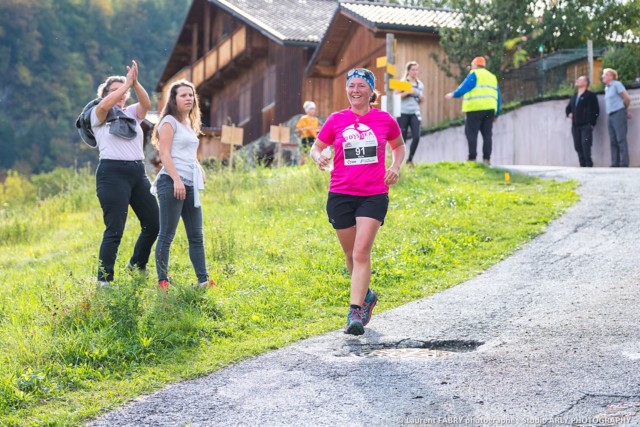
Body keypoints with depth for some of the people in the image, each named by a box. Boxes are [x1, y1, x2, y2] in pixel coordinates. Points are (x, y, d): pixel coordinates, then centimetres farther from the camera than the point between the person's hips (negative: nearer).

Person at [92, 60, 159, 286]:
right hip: (113, 172, -6)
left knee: (153, 223, 8)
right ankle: (104, 280, -2)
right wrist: (127, 81, -14)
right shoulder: (98, 115, 5)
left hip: (138, 172, 6)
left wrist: (135, 82, -17)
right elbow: (105, 104, -18)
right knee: (114, 230, -9)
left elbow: (146, 103, -3)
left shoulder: (132, 114, 18)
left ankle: (137, 265, 29)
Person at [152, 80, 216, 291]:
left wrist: (200, 169, 12)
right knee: (167, 235, -6)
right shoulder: (170, 121, -2)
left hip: (190, 185, 8)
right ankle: (162, 281, -2)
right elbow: (164, 153, -11)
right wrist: (177, 180, -20)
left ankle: (203, 280, 6)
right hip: (172, 183, -8)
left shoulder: (190, 124, 22)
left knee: (196, 236, 5)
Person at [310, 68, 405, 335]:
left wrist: (396, 166, 2)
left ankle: (355, 313, -13)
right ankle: (366, 296, 38)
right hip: (341, 195, 2)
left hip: (374, 195, -2)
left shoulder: (384, 120, 3)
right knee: (351, 255, 11)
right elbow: (316, 147, 11)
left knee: (362, 253, -14)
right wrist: (318, 157, -12)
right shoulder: (336, 120, 3)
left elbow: (399, 145, 20)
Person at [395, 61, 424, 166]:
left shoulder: (420, 85, 14)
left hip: (414, 113, 4)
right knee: (402, 138, -2)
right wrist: (408, 92, -18)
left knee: (416, 137, -10)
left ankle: (410, 160, 7)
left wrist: (421, 99, 1)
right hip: (403, 113, -4)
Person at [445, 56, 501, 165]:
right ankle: (486, 159, 2)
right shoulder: (492, 77, 23)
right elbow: (498, 97, 21)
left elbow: (464, 87, -10)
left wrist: (454, 94, 4)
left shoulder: (474, 74, 1)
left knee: (471, 133, -5)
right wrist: (496, 114, 22)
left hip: (475, 108, -6)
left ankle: (472, 158, -12)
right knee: (487, 134, 7)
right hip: (490, 109, 6)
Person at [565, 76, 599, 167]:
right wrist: (569, 114, 11)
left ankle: (589, 165, -12)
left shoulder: (590, 95, -1)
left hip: (586, 126, -7)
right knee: (578, 146, 4)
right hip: (575, 126, 7)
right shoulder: (574, 96, 19)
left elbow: (596, 110, -5)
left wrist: (592, 123, -10)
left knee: (586, 146, -15)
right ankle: (582, 165, 8)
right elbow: (568, 108, 32)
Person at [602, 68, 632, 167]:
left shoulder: (616, 84, -4)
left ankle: (624, 164, -15)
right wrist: (625, 111, 15)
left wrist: (624, 110, 8)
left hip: (618, 114, -8)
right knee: (613, 141, 4)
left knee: (621, 139, -12)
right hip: (611, 116, 8)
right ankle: (615, 164, 3)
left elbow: (627, 98, -7)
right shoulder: (606, 88, 19)